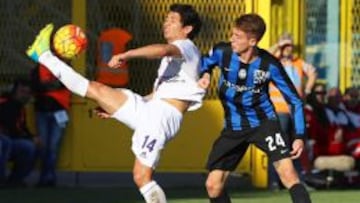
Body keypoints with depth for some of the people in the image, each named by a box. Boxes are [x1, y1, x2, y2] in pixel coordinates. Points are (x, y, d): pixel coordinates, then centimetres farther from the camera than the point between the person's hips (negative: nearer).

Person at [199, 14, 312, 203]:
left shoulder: (269, 65, -17)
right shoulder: (222, 52, -14)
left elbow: (294, 100, -7)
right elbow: (203, 65, 10)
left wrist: (300, 136, -15)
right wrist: (204, 76, -14)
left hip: (263, 122, -3)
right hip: (233, 128, 3)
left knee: (288, 174, -22)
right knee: (213, 185, -1)